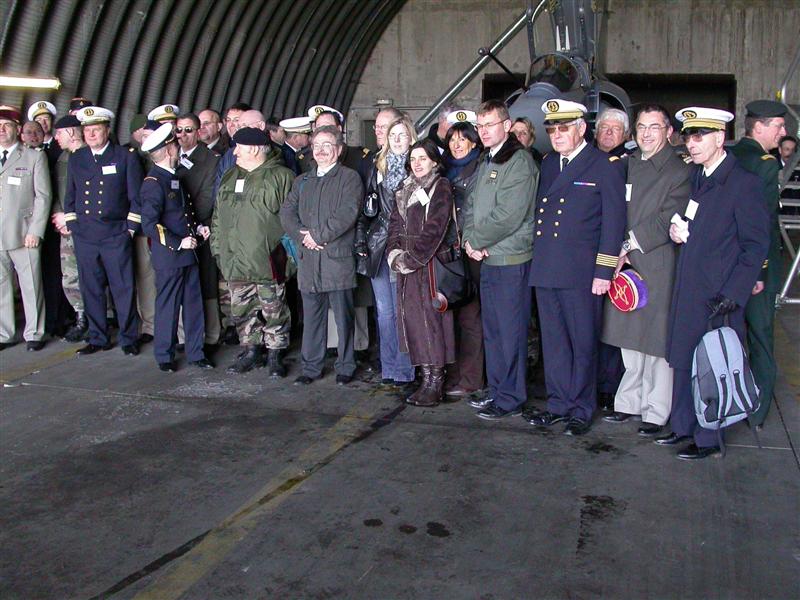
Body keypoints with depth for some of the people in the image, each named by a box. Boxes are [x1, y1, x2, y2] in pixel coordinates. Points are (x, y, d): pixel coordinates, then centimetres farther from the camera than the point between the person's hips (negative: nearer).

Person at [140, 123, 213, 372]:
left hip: (187, 253, 8)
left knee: (194, 304, 12)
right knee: (168, 306, 4)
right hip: (168, 257, -8)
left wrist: (197, 228, 8)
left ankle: (195, 352, 22)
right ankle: (164, 356, 19)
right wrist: (178, 243, -19)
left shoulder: (173, 177, 14)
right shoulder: (153, 183, -15)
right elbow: (149, 225, -19)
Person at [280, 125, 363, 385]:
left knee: (343, 315, 1)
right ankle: (311, 367, 17)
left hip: (338, 257, -5)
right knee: (311, 315, 9)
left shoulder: (350, 178, 2)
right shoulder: (302, 181, 20)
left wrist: (318, 235, -11)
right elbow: (287, 212, 9)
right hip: (308, 258, 5)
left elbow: (347, 213, -12)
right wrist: (302, 236, -7)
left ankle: (345, 367, 11)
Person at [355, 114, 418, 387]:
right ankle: (388, 367, 18)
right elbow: (366, 208, 13)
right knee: (384, 310, 9)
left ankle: (404, 370, 8)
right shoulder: (379, 167, 12)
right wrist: (361, 240, 5)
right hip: (377, 248, 4)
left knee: (402, 310, -1)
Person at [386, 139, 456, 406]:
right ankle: (426, 378, 14)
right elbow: (395, 224, 13)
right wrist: (395, 253, -3)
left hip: (430, 264, -6)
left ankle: (435, 384, 0)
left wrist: (411, 258, -16)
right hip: (406, 265, 7)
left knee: (432, 319, -6)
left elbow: (434, 229, -13)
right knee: (412, 319, 6)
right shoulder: (405, 190, 17)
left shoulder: (441, 188, -4)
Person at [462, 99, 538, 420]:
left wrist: (476, 240, -10)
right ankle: (496, 390, 26)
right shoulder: (485, 162, 16)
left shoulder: (519, 161, -12)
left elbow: (508, 216, -20)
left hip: (512, 261, -9)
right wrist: (470, 240, -2)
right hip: (487, 259, 9)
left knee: (510, 331, -1)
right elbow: (471, 205, 15)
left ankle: (510, 399, 9)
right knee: (491, 330, 15)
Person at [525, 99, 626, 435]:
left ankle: (581, 409, 14)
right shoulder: (547, 165, 15)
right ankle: (558, 403, 22)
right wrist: (537, 261, 9)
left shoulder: (605, 166, -2)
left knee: (582, 343, 3)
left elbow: (613, 221, -6)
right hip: (545, 270, 6)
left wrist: (604, 272, -11)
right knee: (553, 342, 11)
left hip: (580, 273, -5)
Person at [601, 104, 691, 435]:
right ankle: (629, 402, 25)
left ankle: (656, 411, 9)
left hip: (657, 265, -6)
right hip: (623, 263, 6)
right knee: (629, 339, 14)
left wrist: (630, 244, -13)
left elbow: (667, 220, -12)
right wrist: (618, 250, -3)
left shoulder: (680, 171, -5)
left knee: (656, 339, -1)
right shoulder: (626, 164, 13)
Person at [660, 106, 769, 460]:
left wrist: (731, 295, -18)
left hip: (717, 295, -7)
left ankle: (708, 439, 17)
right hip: (687, 290, 7)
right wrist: (676, 229, -1)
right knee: (683, 360, 14)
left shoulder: (744, 183, -12)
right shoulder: (694, 177, 11)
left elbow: (756, 246, -12)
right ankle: (683, 426, 29)